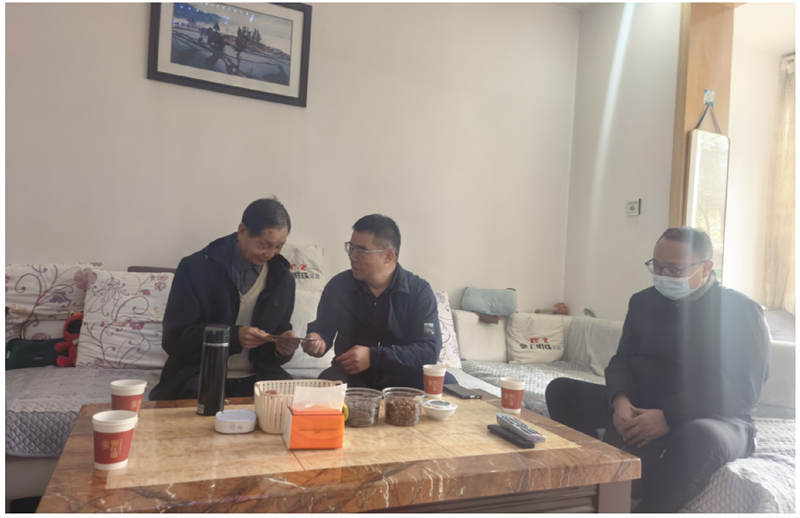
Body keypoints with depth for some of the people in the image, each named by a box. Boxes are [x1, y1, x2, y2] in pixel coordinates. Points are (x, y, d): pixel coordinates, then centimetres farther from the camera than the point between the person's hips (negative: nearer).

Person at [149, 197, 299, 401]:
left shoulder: (283, 278, 6)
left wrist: (283, 347, -10)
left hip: (256, 376, 4)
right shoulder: (195, 268, -5)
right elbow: (174, 338, -9)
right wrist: (233, 336, -23)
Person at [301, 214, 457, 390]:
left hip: (404, 376, 0)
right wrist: (317, 340, -14)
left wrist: (373, 356, -24)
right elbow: (323, 328, 11)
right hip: (351, 374, 0)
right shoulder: (338, 285, -2)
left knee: (445, 382, -28)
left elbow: (430, 350, -16)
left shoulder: (419, 291, -9)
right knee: (329, 380, -34)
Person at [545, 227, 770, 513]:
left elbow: (742, 394, -17)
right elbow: (622, 360, 8)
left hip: (714, 418, -5)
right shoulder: (644, 302, 7)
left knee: (700, 436, -41)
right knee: (561, 390, -6)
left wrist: (668, 417, -29)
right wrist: (620, 400, -16)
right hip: (641, 406, 6)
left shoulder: (741, 312, -8)